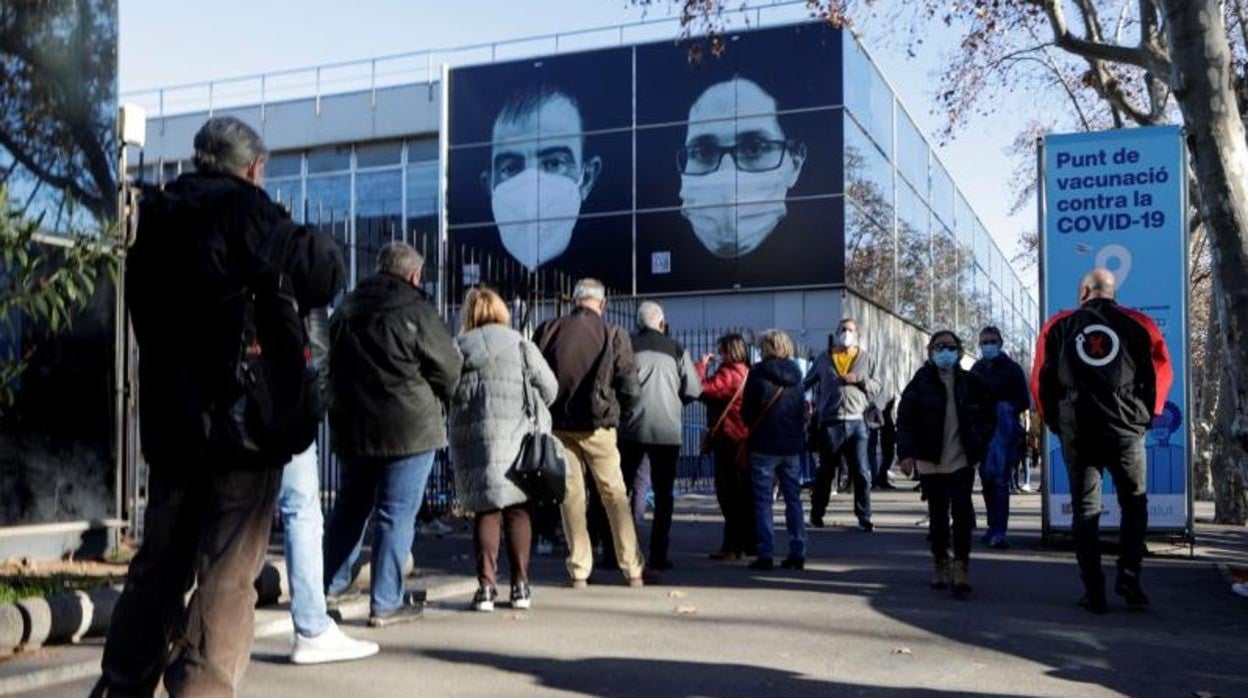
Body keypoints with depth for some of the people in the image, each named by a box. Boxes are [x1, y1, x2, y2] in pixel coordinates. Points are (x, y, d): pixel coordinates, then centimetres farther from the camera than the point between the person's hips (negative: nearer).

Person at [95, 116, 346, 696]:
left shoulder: (157, 221, 13)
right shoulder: (242, 209, -8)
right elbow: (322, 274, -18)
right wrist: (317, 244, 2)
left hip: (169, 423, 7)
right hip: (240, 421, -7)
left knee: (160, 564, 17)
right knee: (227, 573, -1)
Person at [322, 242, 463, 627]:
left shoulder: (346, 310, 9)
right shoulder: (415, 311, -11)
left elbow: (334, 367, 16)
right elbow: (448, 368, -8)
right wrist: (437, 401, 10)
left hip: (351, 423, 6)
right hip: (409, 426, -6)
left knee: (351, 504, 19)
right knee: (397, 513, -1)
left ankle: (331, 582, 27)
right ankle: (385, 602, 2)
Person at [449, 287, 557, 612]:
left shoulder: (457, 349, 4)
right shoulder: (520, 346, 2)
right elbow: (549, 388, 3)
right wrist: (531, 412, 20)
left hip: (471, 437, 1)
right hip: (516, 435, 0)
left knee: (486, 510, 8)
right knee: (517, 509, 8)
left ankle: (486, 585, 2)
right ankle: (520, 585, 9)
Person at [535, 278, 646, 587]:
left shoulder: (549, 330, -2)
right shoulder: (613, 335, -8)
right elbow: (631, 390, -7)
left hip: (558, 423, 2)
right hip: (597, 424, -2)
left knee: (571, 495, 9)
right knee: (615, 494, 9)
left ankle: (579, 571, 10)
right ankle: (633, 570, 13)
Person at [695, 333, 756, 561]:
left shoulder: (728, 374, -16)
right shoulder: (747, 373, 13)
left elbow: (700, 388, -23)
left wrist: (701, 364, -9)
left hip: (729, 440, -9)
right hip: (745, 439, 9)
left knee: (728, 493, -5)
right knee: (744, 493, 14)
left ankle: (732, 546, -4)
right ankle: (749, 543, 20)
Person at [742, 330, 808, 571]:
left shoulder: (759, 372, -9)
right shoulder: (796, 374, 6)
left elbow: (746, 411, -6)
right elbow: (803, 409, 12)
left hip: (764, 445, -5)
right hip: (792, 445, 5)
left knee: (763, 500, 1)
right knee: (794, 499, 10)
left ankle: (765, 554, -2)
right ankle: (798, 553, 11)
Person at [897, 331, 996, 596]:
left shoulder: (971, 383, 5)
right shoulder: (920, 383, -1)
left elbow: (988, 416, 15)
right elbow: (905, 419, -5)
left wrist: (978, 443, 4)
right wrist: (906, 453, -14)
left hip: (962, 460, 0)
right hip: (930, 461, 0)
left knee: (962, 512, -10)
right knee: (937, 514, 9)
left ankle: (961, 568, -6)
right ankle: (940, 563, 24)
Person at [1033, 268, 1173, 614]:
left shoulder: (1058, 326, 4)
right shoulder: (1138, 324, 2)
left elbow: (1041, 382, 3)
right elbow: (1161, 373, 1)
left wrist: (1056, 423, 13)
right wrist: (1146, 415, 13)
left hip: (1077, 433, 0)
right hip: (1126, 430, 0)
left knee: (1084, 510, 6)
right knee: (1134, 504, 16)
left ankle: (1094, 592, 5)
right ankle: (1129, 578, 4)